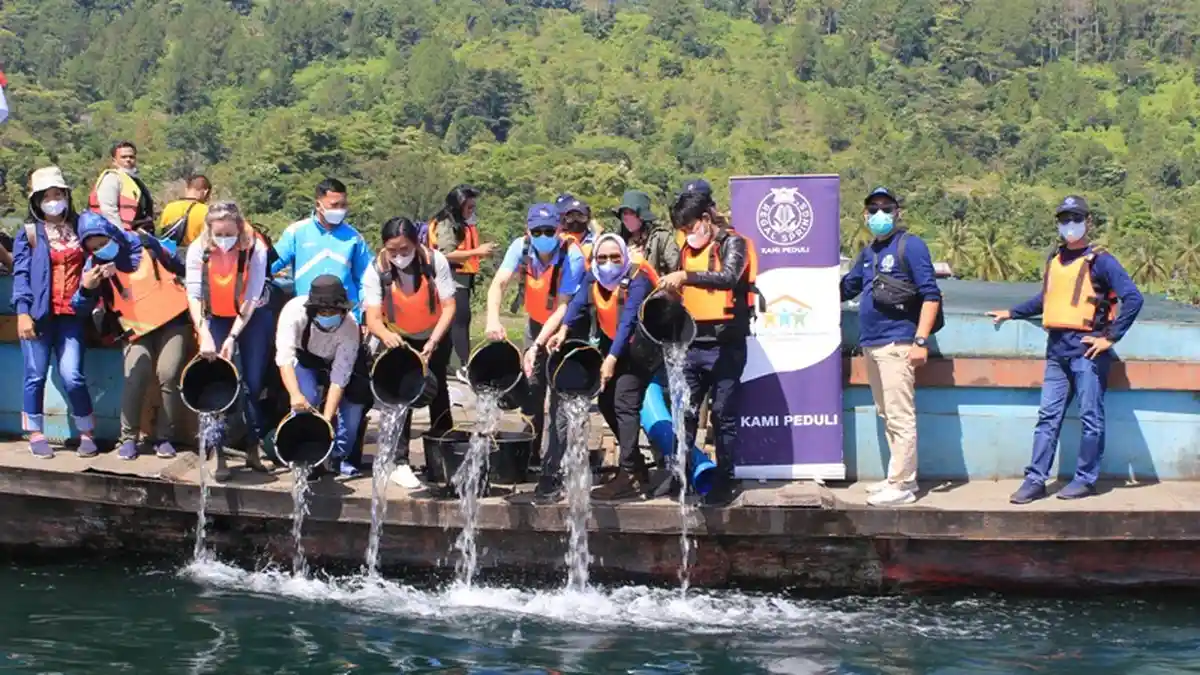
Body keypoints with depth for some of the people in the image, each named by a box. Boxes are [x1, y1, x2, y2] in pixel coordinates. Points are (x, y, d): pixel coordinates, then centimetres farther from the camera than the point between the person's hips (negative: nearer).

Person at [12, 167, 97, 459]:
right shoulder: (29, 234, 2)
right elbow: (20, 274, -2)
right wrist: (22, 312, -11)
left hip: (70, 315, 1)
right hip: (38, 314, -1)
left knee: (72, 376, -7)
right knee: (36, 376, 3)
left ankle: (86, 433, 7)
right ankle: (36, 435, 15)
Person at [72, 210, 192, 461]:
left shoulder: (143, 243, -5)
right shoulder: (94, 265, -5)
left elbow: (179, 268, 10)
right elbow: (81, 308, -10)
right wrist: (87, 288, -31)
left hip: (172, 320, 0)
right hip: (137, 328, 0)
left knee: (169, 375, -17)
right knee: (135, 376, -21)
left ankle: (164, 437, -4)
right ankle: (128, 438, -7)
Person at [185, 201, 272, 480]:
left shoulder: (255, 249, -23)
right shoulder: (199, 250, -17)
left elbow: (251, 299, -23)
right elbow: (194, 295, -21)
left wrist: (232, 337, -29)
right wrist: (204, 335, -32)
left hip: (252, 318, -1)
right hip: (216, 318, 1)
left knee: (253, 384, -5)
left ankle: (253, 450, 9)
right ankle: (220, 455, -3)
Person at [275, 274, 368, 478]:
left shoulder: (350, 328, -33)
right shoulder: (295, 311, -37)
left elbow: (339, 378, -33)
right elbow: (284, 356, -45)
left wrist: (327, 418, -43)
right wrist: (295, 395, -60)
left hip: (330, 363, 2)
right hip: (300, 358, -2)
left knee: (358, 393, -18)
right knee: (307, 398, -29)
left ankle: (340, 455, -1)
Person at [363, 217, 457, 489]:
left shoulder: (436, 261, -27)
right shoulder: (377, 271, -27)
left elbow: (449, 307, -24)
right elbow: (373, 319, -31)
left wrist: (433, 341, -36)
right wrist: (385, 334, -54)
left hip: (435, 336, 1)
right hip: (398, 339, -1)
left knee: (438, 392, 13)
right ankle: (399, 463, -11)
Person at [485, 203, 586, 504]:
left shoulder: (572, 256, -28)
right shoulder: (521, 247, -16)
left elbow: (562, 307, -31)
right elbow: (498, 284, -23)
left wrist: (539, 346, -39)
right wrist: (493, 319, -43)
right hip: (536, 324, 5)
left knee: (561, 404, -11)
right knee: (531, 394, 10)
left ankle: (551, 475, -13)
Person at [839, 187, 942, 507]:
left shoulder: (910, 245, -5)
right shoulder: (868, 252, 18)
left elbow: (931, 295, -11)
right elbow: (845, 288, 33)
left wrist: (920, 341, -17)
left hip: (896, 344, -8)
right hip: (871, 345, 8)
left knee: (900, 418, -7)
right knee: (887, 417, 12)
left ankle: (901, 485, -5)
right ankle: (900, 477, 19)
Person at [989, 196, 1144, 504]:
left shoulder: (1100, 260, -5)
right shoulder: (1055, 260, 15)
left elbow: (1133, 298, -12)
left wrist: (1110, 337, -13)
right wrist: (1012, 313, 28)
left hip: (1087, 350, -6)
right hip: (1057, 350, 6)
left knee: (1090, 418, 2)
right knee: (1048, 416, 4)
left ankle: (1086, 479, 10)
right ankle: (1035, 480, 5)